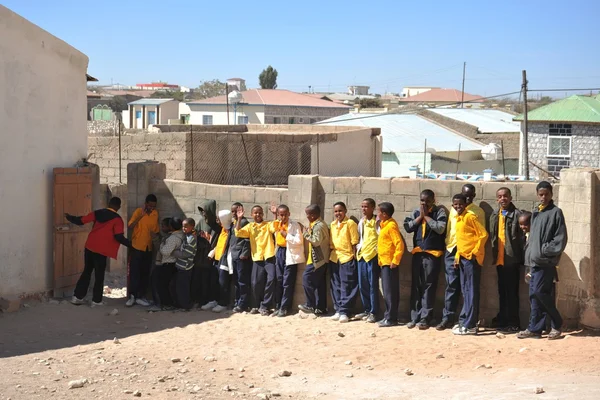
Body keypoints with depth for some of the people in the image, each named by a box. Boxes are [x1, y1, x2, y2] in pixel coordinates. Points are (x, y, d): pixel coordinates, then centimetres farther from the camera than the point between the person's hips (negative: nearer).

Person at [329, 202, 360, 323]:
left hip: (347, 258, -6)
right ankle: (338, 310, 16)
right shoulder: (333, 225, 13)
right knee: (336, 286, 9)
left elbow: (354, 242, -7)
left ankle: (344, 312, -4)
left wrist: (354, 257, -10)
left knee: (346, 286, -5)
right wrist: (330, 255, 12)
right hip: (334, 258, 6)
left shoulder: (350, 223, -6)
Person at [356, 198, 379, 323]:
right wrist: (358, 248, 11)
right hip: (361, 255, 7)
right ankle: (367, 310, 19)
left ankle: (373, 312, -2)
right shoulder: (361, 222, 15)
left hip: (372, 255, -7)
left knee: (373, 285, -6)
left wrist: (376, 249, -14)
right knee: (362, 285, 9)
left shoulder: (377, 221, -5)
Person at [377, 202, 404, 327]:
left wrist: (395, 261, -21)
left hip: (390, 263, -10)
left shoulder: (391, 226, -14)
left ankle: (391, 318, -5)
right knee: (387, 291, 12)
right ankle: (388, 316, 17)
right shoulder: (385, 225, 16)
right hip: (384, 262, 10)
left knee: (390, 291, -7)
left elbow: (399, 244, -20)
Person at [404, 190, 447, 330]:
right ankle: (415, 317, 10)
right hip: (418, 253, 4)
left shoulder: (440, 212, -1)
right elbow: (407, 227, 2)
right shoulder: (416, 212, 13)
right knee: (416, 286, 5)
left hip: (433, 254, -4)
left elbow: (440, 228, -16)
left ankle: (425, 318, -1)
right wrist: (420, 216, -5)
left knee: (429, 286, -3)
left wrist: (426, 216, -8)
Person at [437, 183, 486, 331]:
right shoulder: (454, 209, 14)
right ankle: (447, 318, 5)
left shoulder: (478, 212, 3)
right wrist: (448, 246, 8)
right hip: (452, 251, 3)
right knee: (452, 285, 2)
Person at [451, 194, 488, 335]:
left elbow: (483, 234, -13)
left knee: (471, 291, -6)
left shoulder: (470, 216, -10)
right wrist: (457, 256, 14)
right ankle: (465, 321, 18)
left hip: (472, 258, -9)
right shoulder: (458, 219, 15)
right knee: (465, 291, 12)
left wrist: (475, 252, -14)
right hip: (462, 258, 9)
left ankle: (470, 325, -5)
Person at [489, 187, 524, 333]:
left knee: (512, 292, -2)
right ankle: (502, 319, 23)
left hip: (512, 259, -6)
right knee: (502, 291, 14)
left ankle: (513, 323, 3)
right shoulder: (494, 215, 11)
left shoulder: (516, 214, -9)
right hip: (500, 259, 7)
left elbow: (521, 237, -11)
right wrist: (494, 255, 11)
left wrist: (521, 258, -14)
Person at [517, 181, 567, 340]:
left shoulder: (556, 212, -4)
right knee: (534, 294, 6)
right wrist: (529, 253, 11)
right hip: (535, 260, 7)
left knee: (539, 292, -11)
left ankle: (557, 324, 4)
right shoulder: (536, 213, 17)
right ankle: (535, 328, 10)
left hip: (546, 261, -7)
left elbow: (561, 238, -8)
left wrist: (546, 251, -12)